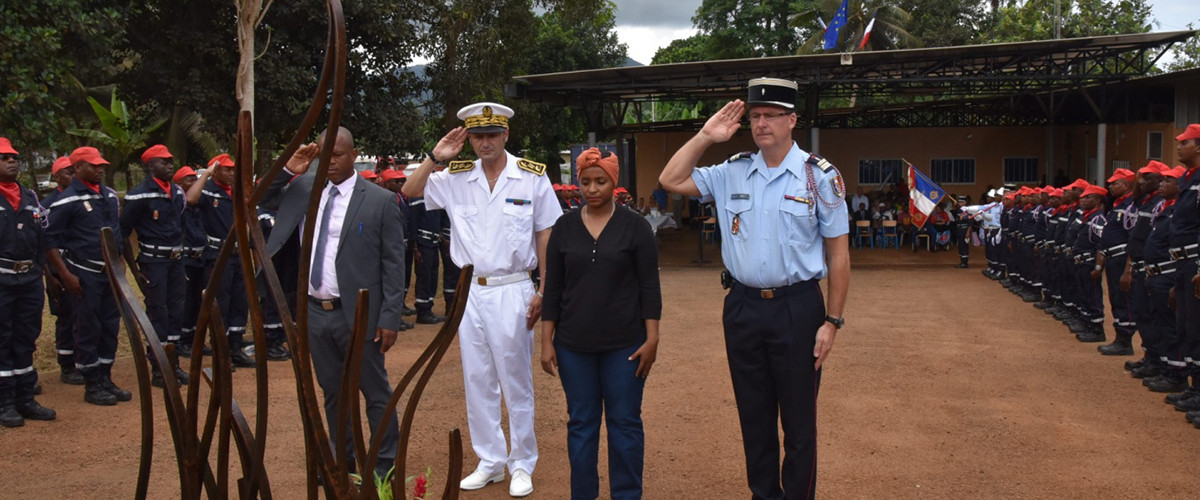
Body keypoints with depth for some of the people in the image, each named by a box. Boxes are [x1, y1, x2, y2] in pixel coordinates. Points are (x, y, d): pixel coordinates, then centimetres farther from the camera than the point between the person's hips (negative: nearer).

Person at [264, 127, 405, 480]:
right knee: (332, 392, 17)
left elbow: (393, 264, -8)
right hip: (315, 312, 5)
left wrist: (390, 318, -12)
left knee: (375, 392, 6)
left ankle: (385, 463, 19)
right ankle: (342, 457, 31)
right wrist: (288, 170, 2)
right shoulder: (305, 188, 7)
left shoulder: (381, 200, -8)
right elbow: (263, 200, 20)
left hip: (357, 315, -5)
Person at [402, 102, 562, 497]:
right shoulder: (457, 178, 5)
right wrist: (435, 157, -5)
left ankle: (522, 465, 18)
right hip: (469, 291, 4)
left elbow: (546, 237, -2)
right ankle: (490, 462, 24)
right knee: (477, 381, 11)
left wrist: (543, 292, -6)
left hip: (512, 291, -4)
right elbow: (409, 191, 7)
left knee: (516, 382, 4)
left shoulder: (532, 177, -4)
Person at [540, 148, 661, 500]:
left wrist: (652, 339, -7)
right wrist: (547, 341, 2)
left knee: (625, 422, 5)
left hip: (624, 345, -2)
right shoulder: (564, 227, 4)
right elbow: (553, 289, 6)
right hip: (574, 345, 2)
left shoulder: (634, 226, -2)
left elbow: (649, 287, -2)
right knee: (581, 423, 9)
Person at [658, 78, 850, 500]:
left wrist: (832, 321, -8)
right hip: (742, 306, 4)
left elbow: (838, 253, -5)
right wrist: (705, 137, -1)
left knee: (798, 419, 7)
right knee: (753, 416, 16)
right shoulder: (732, 172, 6)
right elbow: (671, 181, 5)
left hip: (797, 307, -4)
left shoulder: (819, 176, -5)